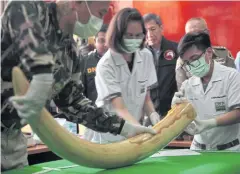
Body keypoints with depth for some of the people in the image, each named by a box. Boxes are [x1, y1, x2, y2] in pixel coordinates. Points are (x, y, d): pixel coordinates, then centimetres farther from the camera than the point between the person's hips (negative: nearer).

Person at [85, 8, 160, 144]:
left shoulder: (146, 57, -3)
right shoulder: (106, 65, -18)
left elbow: (146, 98, 4)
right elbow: (119, 108, -25)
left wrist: (152, 114, -17)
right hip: (109, 137, -4)